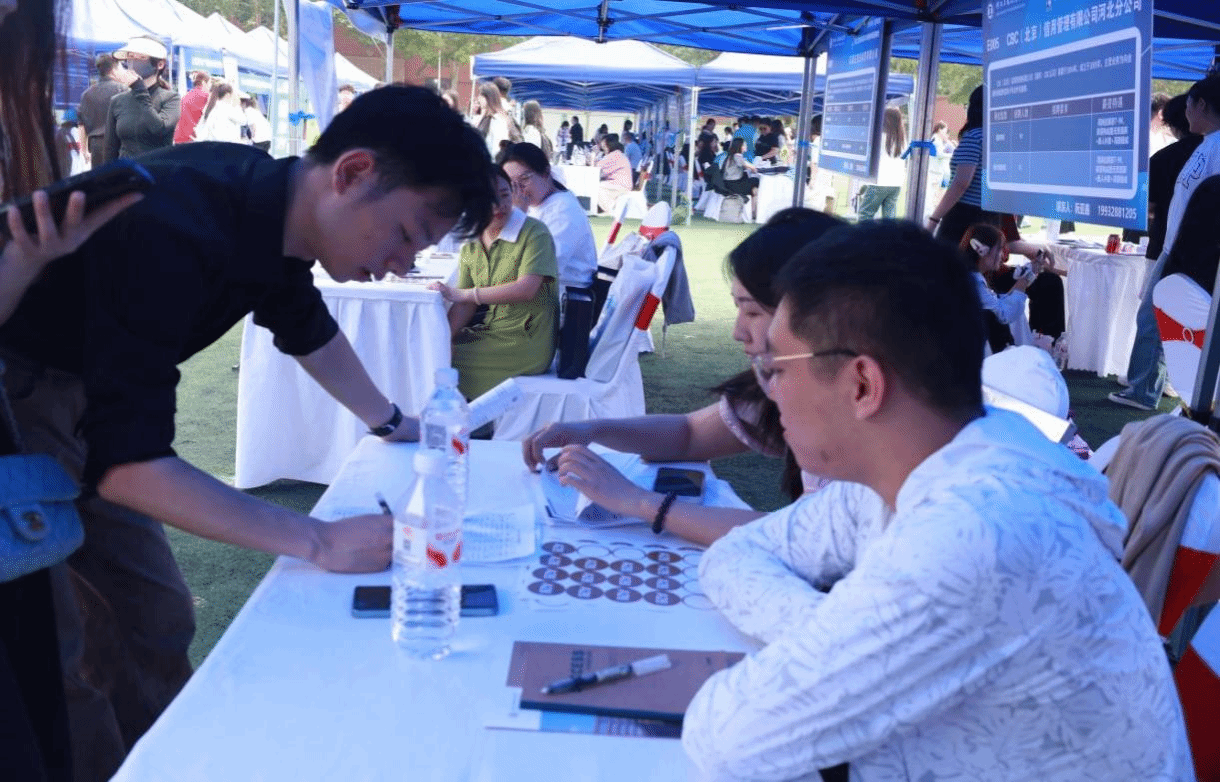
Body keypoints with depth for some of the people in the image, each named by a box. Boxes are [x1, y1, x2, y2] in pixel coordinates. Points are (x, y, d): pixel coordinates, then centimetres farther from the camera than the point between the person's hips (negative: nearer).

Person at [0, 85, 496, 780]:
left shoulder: (272, 202, -7)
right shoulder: (174, 231, -34)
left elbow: (306, 327, 15)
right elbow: (126, 462, -34)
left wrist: (389, 420, 22)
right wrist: (320, 541, -33)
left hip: (79, 397, 8)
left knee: (158, 616, 9)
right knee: (56, 650, -10)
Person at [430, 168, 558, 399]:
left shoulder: (534, 232, -10)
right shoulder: (470, 248, 9)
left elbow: (526, 289, -21)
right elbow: (465, 307, 6)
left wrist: (462, 293, -18)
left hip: (526, 344, -7)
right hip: (489, 332, 7)